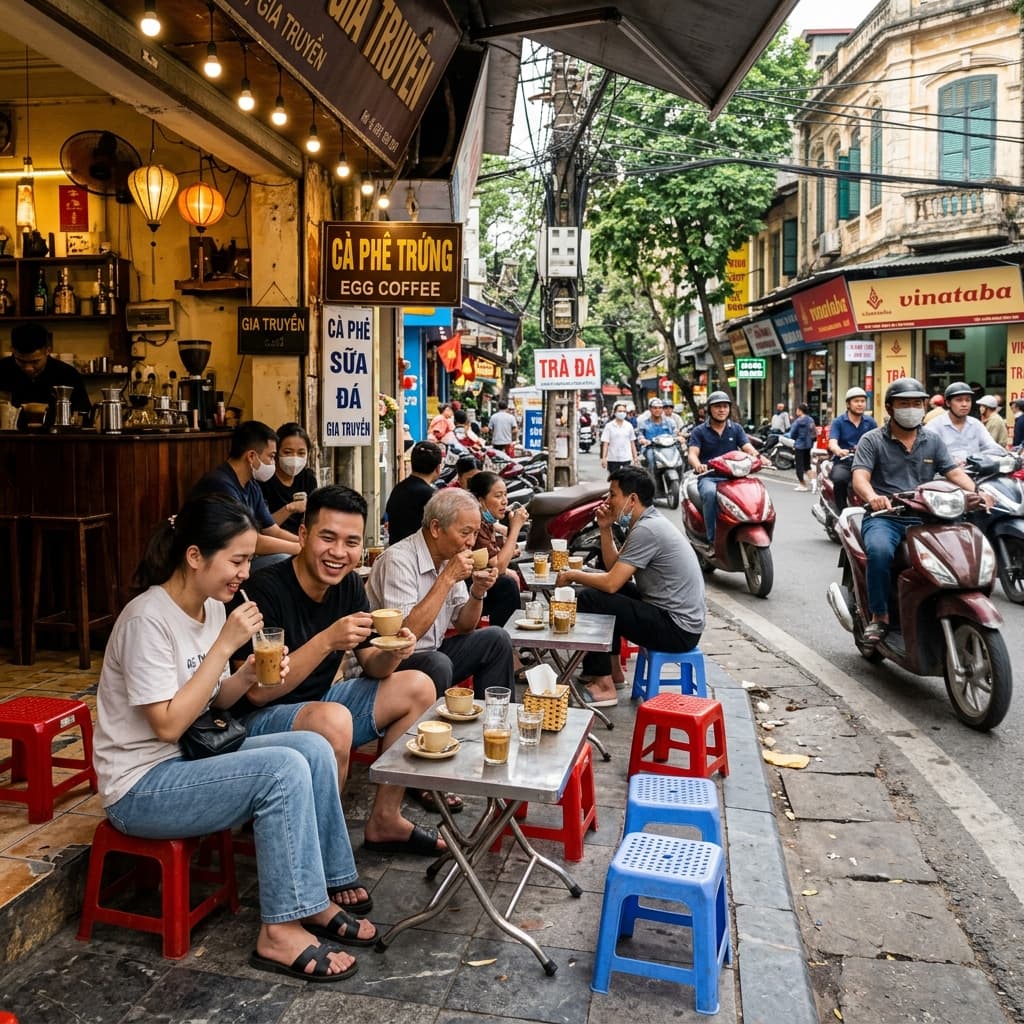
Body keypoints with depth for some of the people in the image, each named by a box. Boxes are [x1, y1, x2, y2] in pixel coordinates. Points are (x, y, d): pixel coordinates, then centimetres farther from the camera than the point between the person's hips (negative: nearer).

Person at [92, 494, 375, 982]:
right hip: (141, 786, -8)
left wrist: (248, 675, -9)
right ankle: (280, 932, -13)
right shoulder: (148, 620, -22)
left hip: (194, 757, 8)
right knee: (285, 770, -25)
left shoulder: (212, 608, 3)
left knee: (314, 748, -10)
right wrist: (224, 645, -25)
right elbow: (168, 724, -24)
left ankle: (317, 899, 1)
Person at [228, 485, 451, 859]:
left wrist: (392, 653, -19)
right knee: (333, 719, -36)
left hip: (321, 702, 8)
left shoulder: (349, 585, 0)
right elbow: (258, 691, -27)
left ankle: (384, 821, 10)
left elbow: (371, 667, 5)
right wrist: (327, 641, -34)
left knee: (418, 687, 2)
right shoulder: (265, 590, -23)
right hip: (259, 720, -8)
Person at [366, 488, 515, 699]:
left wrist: (478, 592, -9)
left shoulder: (448, 557, 5)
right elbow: (405, 633, -29)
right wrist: (447, 579, -26)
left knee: (496, 639, 0)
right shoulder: (398, 560, -20)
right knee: (437, 664, -34)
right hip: (394, 662, -8)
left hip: (434, 652, 8)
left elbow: (463, 626, 11)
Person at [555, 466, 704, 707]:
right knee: (604, 593, 21)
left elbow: (611, 582, -22)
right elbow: (614, 567, 14)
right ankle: (611, 668, 27)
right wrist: (605, 529, 4)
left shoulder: (646, 530, -20)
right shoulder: (650, 522, 11)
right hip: (678, 617, 10)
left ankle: (604, 686, -2)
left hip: (677, 630, -10)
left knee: (589, 600, -13)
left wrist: (572, 575, -6)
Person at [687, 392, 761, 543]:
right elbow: (692, 454, -8)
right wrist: (697, 465, -32)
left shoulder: (736, 429, 14)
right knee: (710, 493, -36)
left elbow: (748, 448, 1)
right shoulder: (699, 431, 6)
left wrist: (758, 456, -24)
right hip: (708, 477, -2)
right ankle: (712, 538, -29)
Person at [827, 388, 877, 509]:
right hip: (843, 462, -3)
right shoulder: (838, 422, 3)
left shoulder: (870, 422, 14)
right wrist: (839, 451, -35)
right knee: (839, 479, -34)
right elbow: (832, 443, -11)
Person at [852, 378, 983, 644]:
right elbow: (860, 477, -9)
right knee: (880, 551, -36)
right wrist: (872, 497, -33)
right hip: (884, 516, -3)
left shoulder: (932, 440, 18)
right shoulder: (872, 440, 5)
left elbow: (954, 473, 9)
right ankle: (879, 616, -19)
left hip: (923, 517, 4)